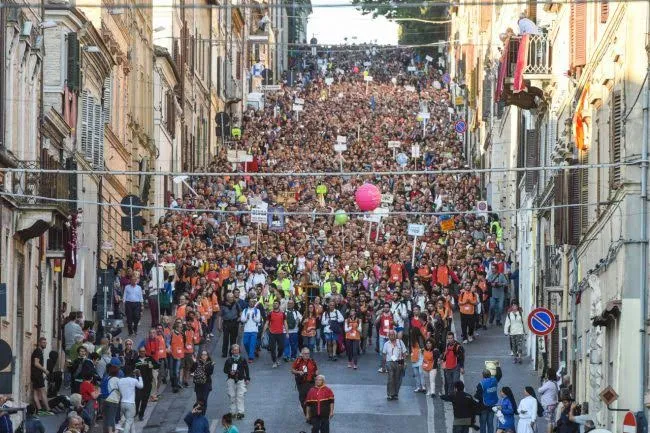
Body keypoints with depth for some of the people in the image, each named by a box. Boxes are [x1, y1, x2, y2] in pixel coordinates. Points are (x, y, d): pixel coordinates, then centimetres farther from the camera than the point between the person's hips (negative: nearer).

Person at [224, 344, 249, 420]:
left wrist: (247, 379, 7)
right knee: (232, 396, 2)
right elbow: (225, 370, 8)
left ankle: (240, 412, -9)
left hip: (240, 380, -1)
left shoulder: (242, 360, 4)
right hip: (231, 380, 1)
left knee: (240, 395, -9)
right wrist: (230, 372, -13)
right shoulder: (229, 360, 4)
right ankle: (233, 412, 9)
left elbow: (246, 369, 11)